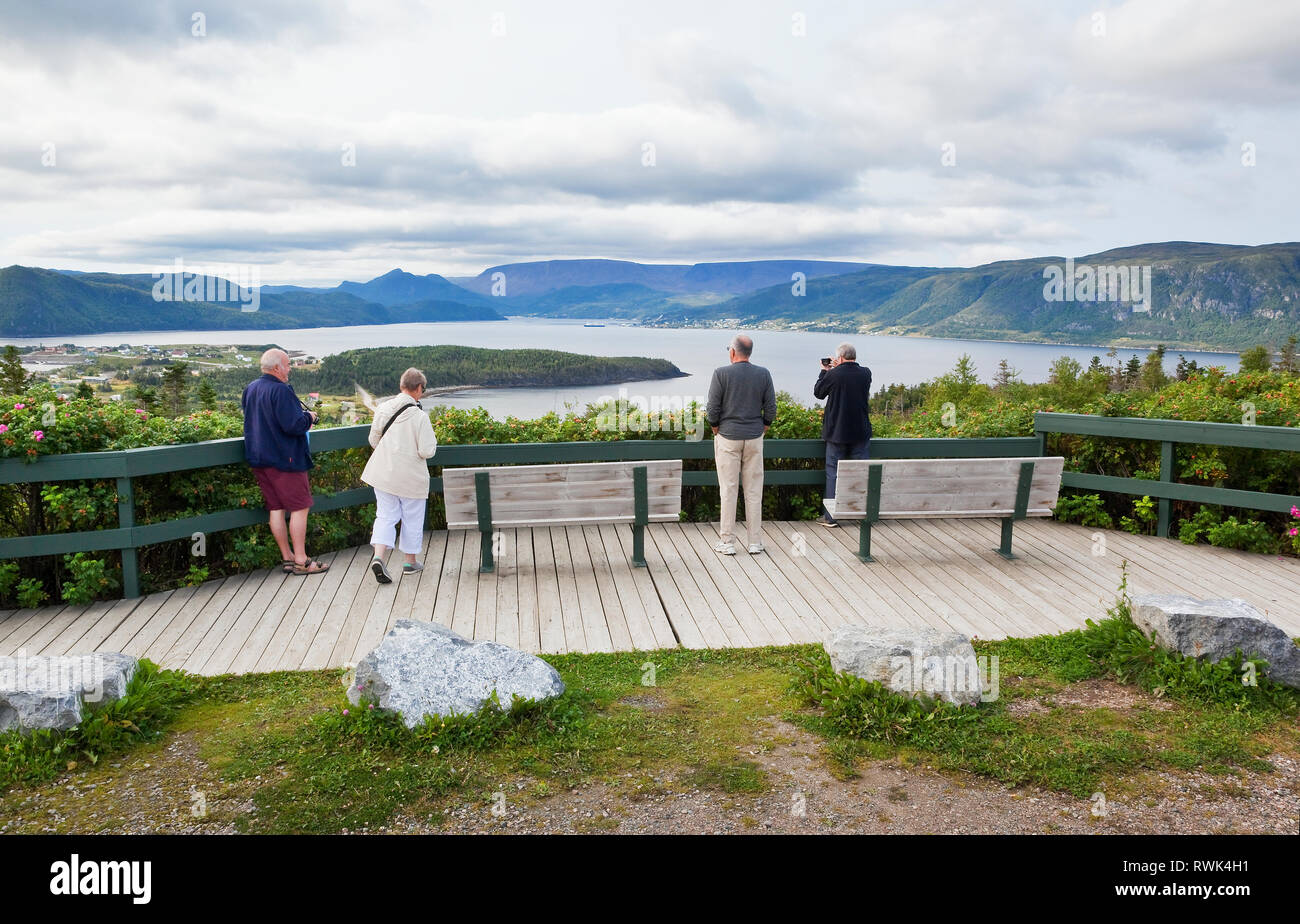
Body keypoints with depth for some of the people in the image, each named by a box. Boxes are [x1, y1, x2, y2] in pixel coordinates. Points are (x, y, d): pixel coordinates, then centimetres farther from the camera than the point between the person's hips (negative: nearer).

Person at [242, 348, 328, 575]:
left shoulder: (250, 389, 11)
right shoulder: (281, 390, -18)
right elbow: (294, 425, -25)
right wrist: (308, 417, -3)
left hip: (258, 458, 9)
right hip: (284, 460, -9)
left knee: (276, 508, 11)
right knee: (300, 507, -1)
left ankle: (287, 557, 17)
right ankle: (301, 561, 1)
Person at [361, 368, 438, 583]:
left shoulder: (383, 408, -2)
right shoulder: (419, 416, -18)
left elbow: (374, 441, 7)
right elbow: (427, 451, -19)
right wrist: (433, 442, 3)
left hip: (383, 473, 4)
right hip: (410, 476, -4)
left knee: (385, 516, 11)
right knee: (412, 518, 13)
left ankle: (378, 557, -8)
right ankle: (410, 562, 25)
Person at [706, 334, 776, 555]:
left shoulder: (721, 373, -9)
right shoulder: (763, 374, 0)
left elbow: (713, 408, -9)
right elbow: (771, 408, 2)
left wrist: (716, 429, 5)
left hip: (728, 437, -2)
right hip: (754, 437, 2)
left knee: (728, 490, 3)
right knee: (754, 490, 7)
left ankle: (727, 542, 6)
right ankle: (755, 542, 11)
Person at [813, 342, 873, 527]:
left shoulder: (833, 375, -13)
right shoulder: (865, 373, -2)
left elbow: (818, 392, 2)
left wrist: (824, 371, 14)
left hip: (837, 433, -3)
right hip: (861, 433, 3)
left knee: (833, 473, 4)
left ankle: (830, 516, 6)